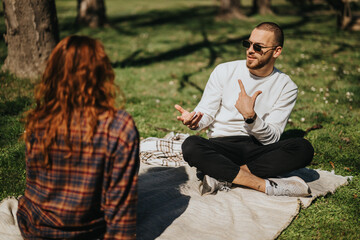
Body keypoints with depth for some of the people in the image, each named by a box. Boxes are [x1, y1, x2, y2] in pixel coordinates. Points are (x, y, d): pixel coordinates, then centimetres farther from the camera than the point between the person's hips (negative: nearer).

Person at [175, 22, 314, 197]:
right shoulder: (225, 71, 2)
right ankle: (268, 186, -32)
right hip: (221, 146, 0)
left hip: (259, 150, 1)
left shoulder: (286, 87, 0)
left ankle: (223, 177, -27)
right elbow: (206, 112, 3)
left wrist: (250, 116, -25)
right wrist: (194, 121, -21)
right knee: (191, 145, -32)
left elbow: (271, 138, -6)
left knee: (304, 149, -27)